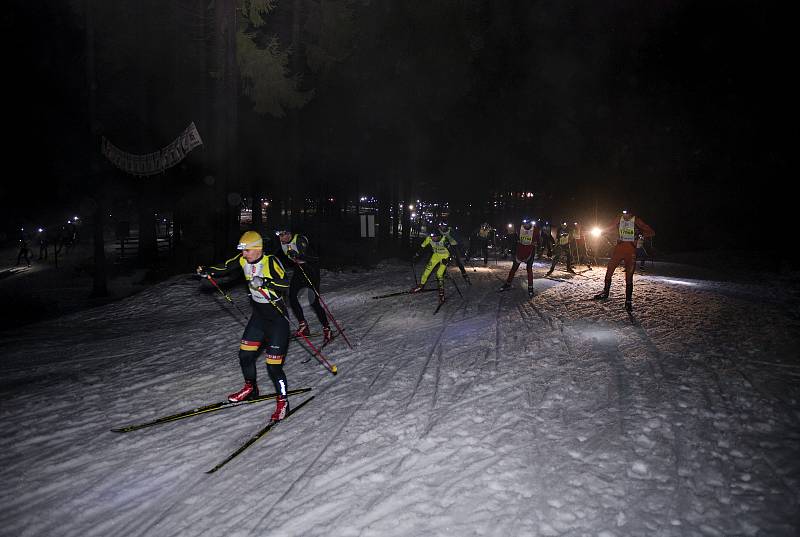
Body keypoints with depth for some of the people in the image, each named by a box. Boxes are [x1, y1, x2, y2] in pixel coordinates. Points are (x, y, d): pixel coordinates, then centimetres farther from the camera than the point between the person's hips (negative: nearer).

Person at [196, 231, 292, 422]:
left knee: (273, 365, -8)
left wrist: (264, 282, -40)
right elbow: (226, 268, 12)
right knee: (244, 355, 13)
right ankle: (250, 388, 37)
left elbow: (284, 284, -30)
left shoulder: (270, 261, -21)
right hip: (258, 315, 8)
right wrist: (207, 271, -3)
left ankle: (282, 401, 10)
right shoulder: (243, 260, -1)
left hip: (277, 318, -7)